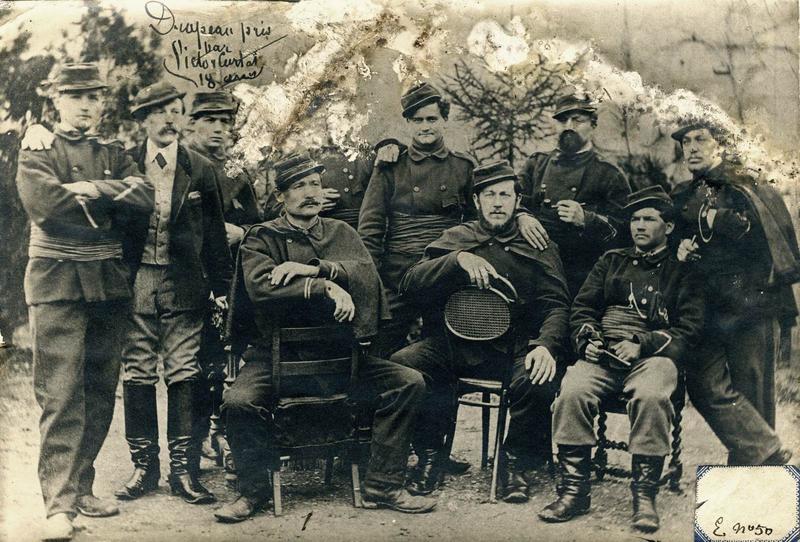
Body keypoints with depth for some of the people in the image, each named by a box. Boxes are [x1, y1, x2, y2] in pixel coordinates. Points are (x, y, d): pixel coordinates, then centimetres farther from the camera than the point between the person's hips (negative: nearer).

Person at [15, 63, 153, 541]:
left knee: (100, 390, 7)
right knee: (61, 392, -9)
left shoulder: (115, 154, 16)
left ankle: (82, 486, 18)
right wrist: (112, 200, -7)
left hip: (110, 283, 4)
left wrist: (91, 189, -13)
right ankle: (60, 503, -9)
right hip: (57, 282, -4)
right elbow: (44, 202, -15)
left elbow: (145, 198, -2)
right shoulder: (37, 154, 5)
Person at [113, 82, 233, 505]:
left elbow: (215, 234, 8)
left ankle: (183, 468, 7)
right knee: (136, 374, 4)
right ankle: (144, 465, 16)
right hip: (135, 282, 1)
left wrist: (221, 287, 4)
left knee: (184, 374, -1)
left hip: (184, 284, 0)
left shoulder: (200, 170, 6)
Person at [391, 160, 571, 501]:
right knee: (398, 366, -25)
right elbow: (409, 285, 2)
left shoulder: (537, 246, 15)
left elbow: (556, 304, 5)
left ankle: (516, 461, -4)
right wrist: (458, 260, -13)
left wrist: (546, 344, -16)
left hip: (512, 349, -1)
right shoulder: (456, 238, 15)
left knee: (539, 380, -33)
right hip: (451, 342, 1)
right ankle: (429, 456, -4)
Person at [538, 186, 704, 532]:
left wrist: (641, 344, -10)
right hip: (603, 354, 2)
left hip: (653, 356, -2)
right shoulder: (612, 261, 26)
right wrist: (587, 340, 0)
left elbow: (689, 329, 4)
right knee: (572, 392, -31)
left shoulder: (681, 273, 16)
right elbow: (582, 306, 21)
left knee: (651, 397, -38)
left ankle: (645, 496, -25)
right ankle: (574, 491, -22)